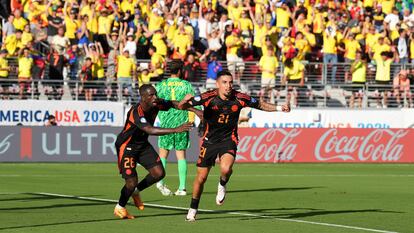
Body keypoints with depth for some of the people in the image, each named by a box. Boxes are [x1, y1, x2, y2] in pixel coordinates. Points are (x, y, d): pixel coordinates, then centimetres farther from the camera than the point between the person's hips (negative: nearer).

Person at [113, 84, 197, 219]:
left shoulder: (156, 104, -12)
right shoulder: (136, 112, -34)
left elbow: (172, 104, 7)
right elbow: (151, 130, -46)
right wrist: (176, 130, -52)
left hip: (143, 144, 7)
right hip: (126, 146, -7)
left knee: (159, 173, -3)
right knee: (132, 181, -11)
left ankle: (136, 191, 23)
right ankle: (119, 208, 16)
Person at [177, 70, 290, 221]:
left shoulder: (239, 98, -13)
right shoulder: (208, 97, -18)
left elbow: (260, 105, 5)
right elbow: (181, 106, -21)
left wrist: (279, 108, -8)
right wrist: (185, 101, -44)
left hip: (229, 139, -1)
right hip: (210, 140, 1)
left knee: (226, 168, -30)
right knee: (201, 177, 5)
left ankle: (222, 185, 6)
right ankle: (193, 209, 28)